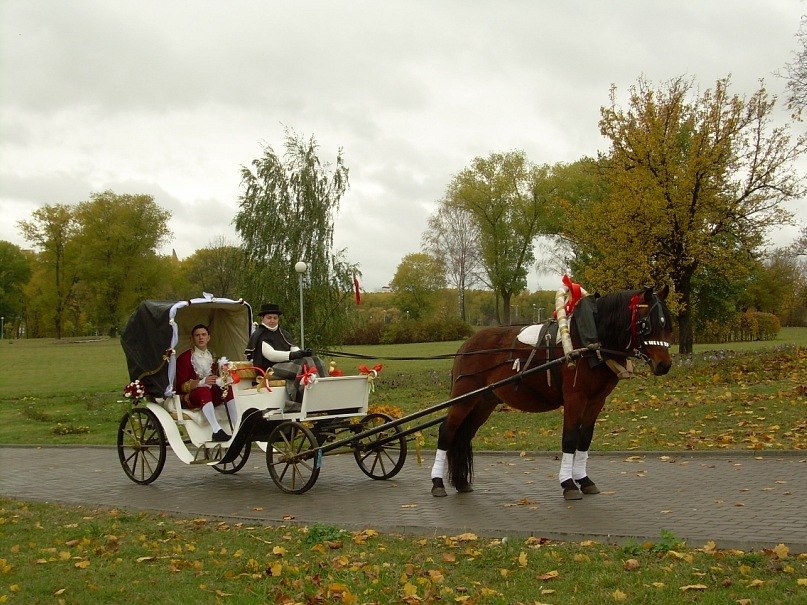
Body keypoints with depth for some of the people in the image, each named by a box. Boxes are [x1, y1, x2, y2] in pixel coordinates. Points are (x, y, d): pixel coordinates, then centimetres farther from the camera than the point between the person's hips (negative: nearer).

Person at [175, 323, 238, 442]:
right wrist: (202, 382, -24)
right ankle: (217, 431, -50)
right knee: (204, 391, -37)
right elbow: (181, 386, -9)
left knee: (228, 388, -22)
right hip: (191, 398, -5)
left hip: (211, 395, 5)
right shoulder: (184, 358, -2)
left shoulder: (211, 357, 17)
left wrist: (220, 381, -11)